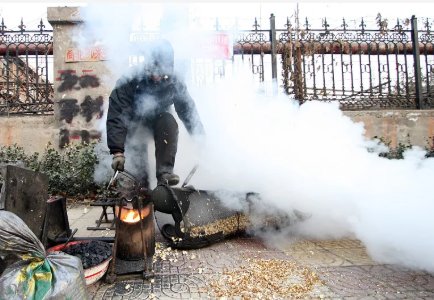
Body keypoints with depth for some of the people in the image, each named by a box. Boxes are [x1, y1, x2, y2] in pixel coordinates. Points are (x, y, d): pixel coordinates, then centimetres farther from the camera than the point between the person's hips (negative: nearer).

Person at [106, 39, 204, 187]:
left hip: (157, 121, 1)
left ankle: (165, 171, -32)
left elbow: (189, 111, -14)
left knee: (169, 122, -30)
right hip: (133, 124, 0)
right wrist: (117, 152, -42)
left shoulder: (174, 83, -19)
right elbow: (115, 116, -34)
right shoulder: (130, 81, -28)